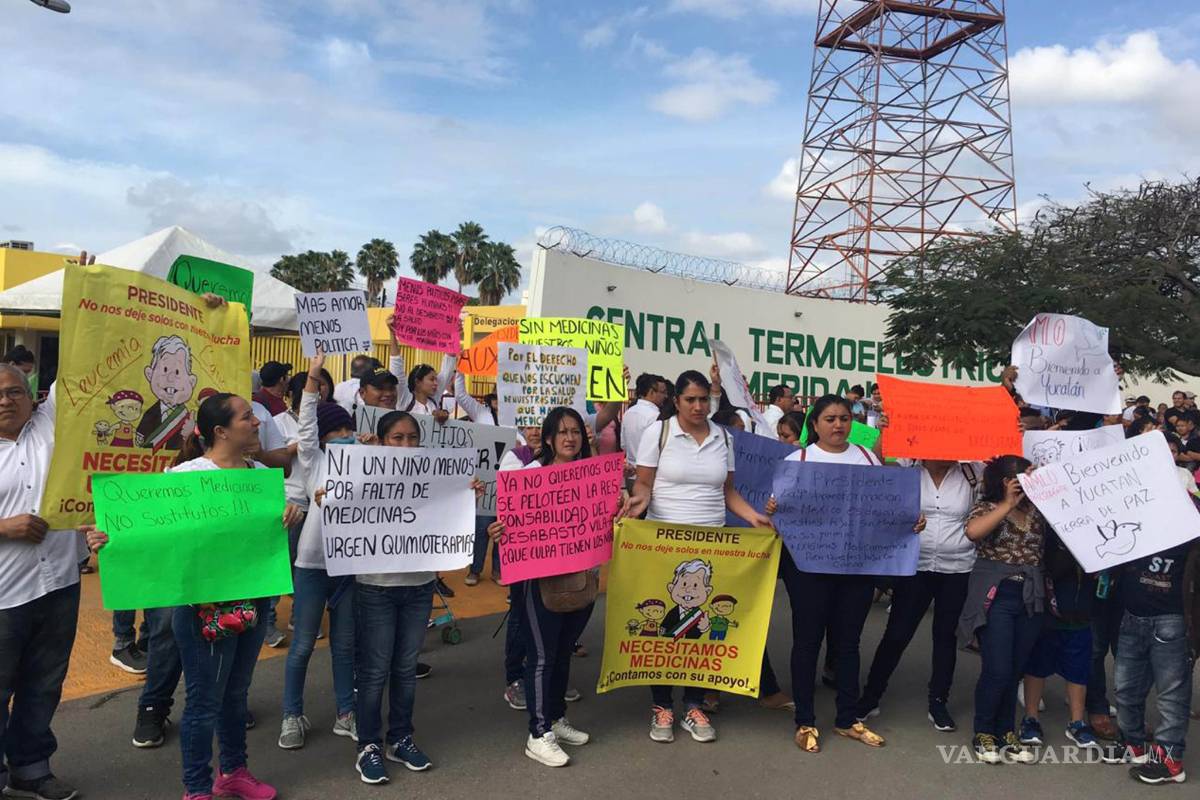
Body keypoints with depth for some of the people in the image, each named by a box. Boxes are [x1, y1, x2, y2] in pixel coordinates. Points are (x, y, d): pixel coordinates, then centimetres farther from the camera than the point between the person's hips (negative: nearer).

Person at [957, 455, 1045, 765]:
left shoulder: (1036, 510, 11)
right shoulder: (986, 508, -4)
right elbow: (973, 532, -25)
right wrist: (1008, 504, -21)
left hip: (1031, 599, 5)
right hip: (995, 597, -5)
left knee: (1015, 672, 10)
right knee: (997, 672, -6)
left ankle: (1006, 734, 24)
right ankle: (983, 735, 13)